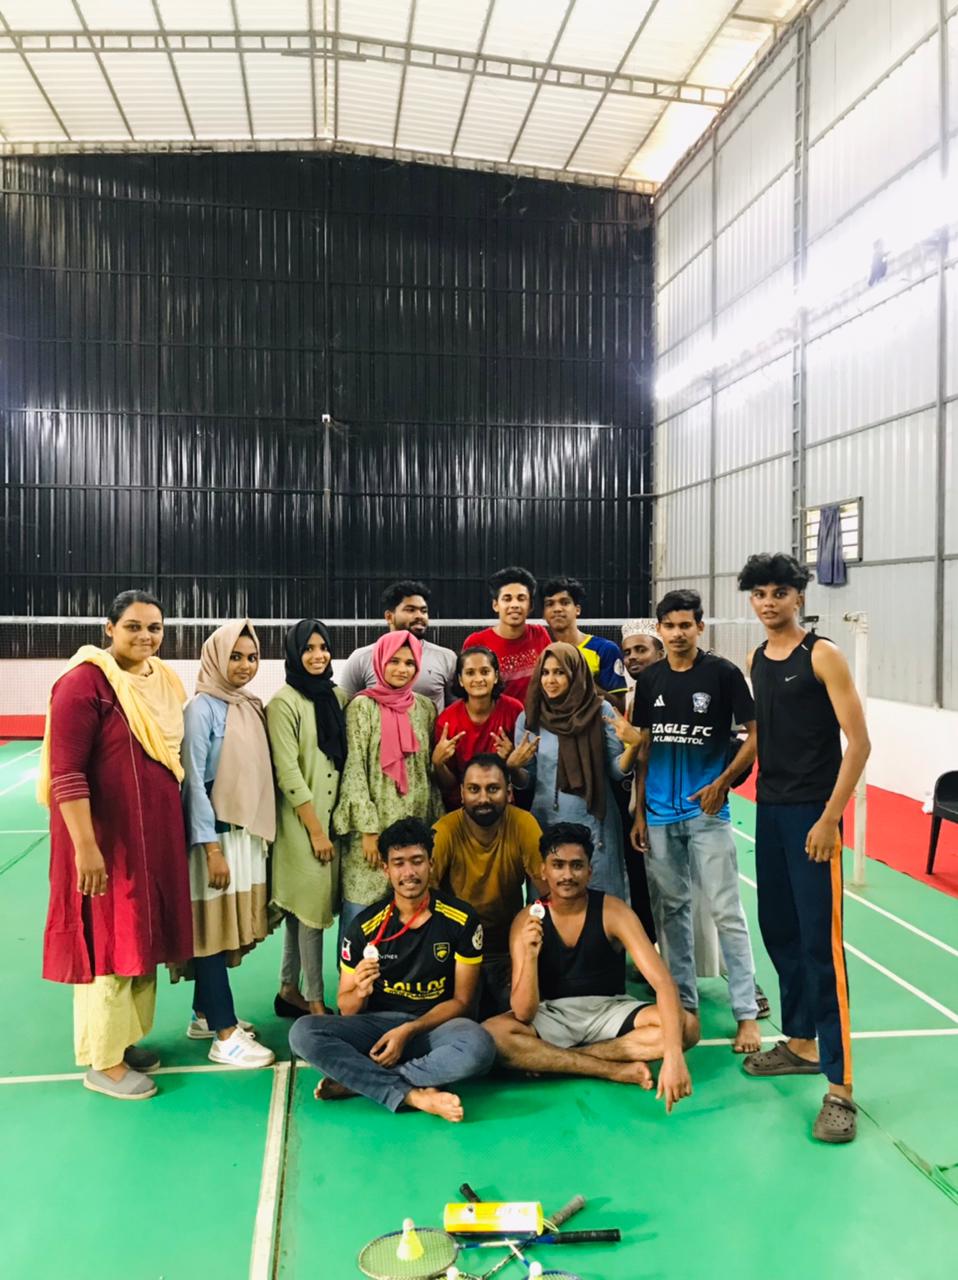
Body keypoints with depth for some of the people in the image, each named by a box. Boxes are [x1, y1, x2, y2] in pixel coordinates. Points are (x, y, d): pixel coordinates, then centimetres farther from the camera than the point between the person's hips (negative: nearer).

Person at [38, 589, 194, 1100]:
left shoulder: (164, 681, 7)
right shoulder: (84, 681, -15)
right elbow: (66, 774, -19)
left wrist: (178, 832, 16)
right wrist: (85, 847, -23)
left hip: (157, 833, 8)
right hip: (104, 836, -7)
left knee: (143, 936, 17)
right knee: (107, 941, 4)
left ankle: (123, 1037, 34)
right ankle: (103, 1061, 18)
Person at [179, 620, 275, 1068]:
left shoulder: (251, 706, 8)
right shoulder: (202, 708, -12)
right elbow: (194, 781, -15)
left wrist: (261, 831, 11)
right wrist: (211, 848, -16)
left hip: (247, 831, 7)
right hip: (215, 833, -7)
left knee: (230, 927, 13)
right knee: (214, 928, -1)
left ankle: (205, 1014, 27)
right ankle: (225, 1036, 4)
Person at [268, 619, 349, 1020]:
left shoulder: (337, 696, 10)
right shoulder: (284, 702, -9)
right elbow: (287, 772, -13)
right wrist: (315, 830, -14)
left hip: (333, 814, 6)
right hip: (302, 820, -6)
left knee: (301, 906, 13)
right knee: (314, 904, -4)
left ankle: (289, 990, 24)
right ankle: (316, 1004, 4)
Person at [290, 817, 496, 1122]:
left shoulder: (462, 920, -5)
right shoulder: (365, 926, -3)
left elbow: (461, 1000, -1)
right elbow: (346, 1009, 3)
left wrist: (408, 1031, -16)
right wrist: (360, 992, -21)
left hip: (436, 1025, -1)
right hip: (378, 1023, 1)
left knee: (478, 1047, -36)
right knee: (303, 1032, -25)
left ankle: (355, 1081, -20)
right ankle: (414, 1096, -28)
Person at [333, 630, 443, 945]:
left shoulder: (425, 708, 9)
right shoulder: (363, 706, -2)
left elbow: (431, 769, 13)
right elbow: (354, 770, -7)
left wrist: (436, 823, 7)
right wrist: (367, 830, -12)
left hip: (416, 825, 4)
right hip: (374, 827, -4)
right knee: (361, 908, -4)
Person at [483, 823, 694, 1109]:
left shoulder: (612, 911, -15)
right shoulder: (526, 921, -12)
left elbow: (663, 982, -25)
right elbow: (524, 1014, -18)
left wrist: (673, 1056, -39)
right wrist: (530, 955, -36)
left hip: (609, 1010, 1)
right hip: (553, 1015, 0)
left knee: (686, 1026, -27)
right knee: (490, 1035, -31)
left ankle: (549, 1059, -17)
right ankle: (617, 1070, -21)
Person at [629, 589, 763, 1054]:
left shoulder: (723, 673, -4)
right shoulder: (650, 679, 7)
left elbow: (756, 735, -3)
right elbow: (644, 749, 11)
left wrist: (723, 782, -15)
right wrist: (639, 811, 8)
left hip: (707, 812, -4)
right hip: (659, 815, 4)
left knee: (726, 912, -2)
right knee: (670, 909, 11)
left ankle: (747, 1014, 5)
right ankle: (683, 1003, 23)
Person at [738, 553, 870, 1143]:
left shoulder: (822, 655, -9)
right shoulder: (756, 661, 10)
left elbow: (859, 742, -12)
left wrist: (829, 818, -16)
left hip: (812, 814, -7)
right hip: (768, 811, 7)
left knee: (821, 943, -7)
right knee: (779, 932, 14)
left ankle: (840, 1088, 0)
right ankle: (800, 1043, 31)